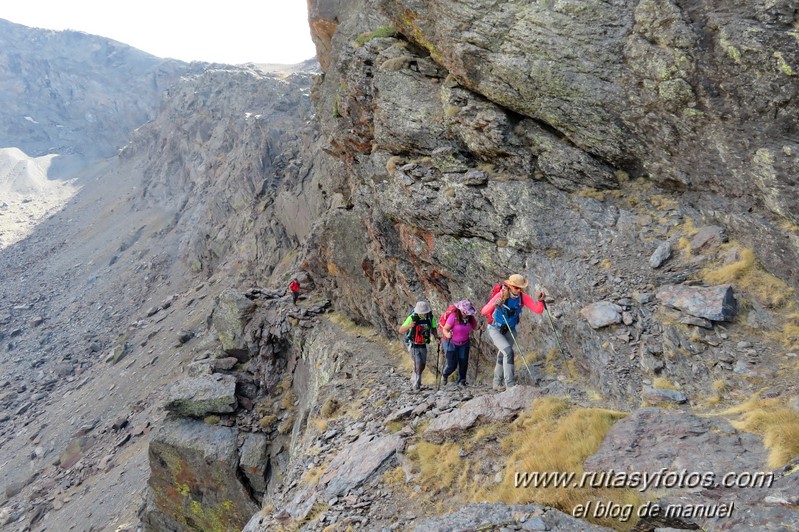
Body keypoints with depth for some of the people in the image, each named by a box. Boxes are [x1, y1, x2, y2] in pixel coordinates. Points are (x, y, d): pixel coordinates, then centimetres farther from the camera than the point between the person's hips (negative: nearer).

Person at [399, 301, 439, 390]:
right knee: (418, 364, -16)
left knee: (422, 365, 14)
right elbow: (401, 330, -19)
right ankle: (416, 386, -4)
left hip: (423, 345, 5)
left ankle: (413, 381, 38)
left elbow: (433, 328, 6)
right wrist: (409, 326, -39)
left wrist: (436, 337, -13)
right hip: (413, 345, -5)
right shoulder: (412, 318, -22)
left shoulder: (430, 317, -12)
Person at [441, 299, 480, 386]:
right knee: (452, 365, -4)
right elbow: (445, 329, -21)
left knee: (463, 362, -4)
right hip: (452, 343, -4)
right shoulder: (454, 316, -22)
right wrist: (447, 335, -43)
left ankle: (461, 381, 18)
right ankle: (445, 374, 31)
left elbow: (475, 327, 5)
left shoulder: (470, 317, -8)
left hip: (464, 343, 4)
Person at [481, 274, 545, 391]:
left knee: (503, 355, 17)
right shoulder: (500, 295, -26)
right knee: (508, 352, -23)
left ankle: (497, 383, 36)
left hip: (510, 330, 5)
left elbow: (538, 310, -18)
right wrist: (494, 305, -49)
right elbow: (484, 312, -31)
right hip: (495, 329, -5)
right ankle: (510, 384, -20)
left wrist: (540, 301, -38)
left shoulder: (523, 297, -15)